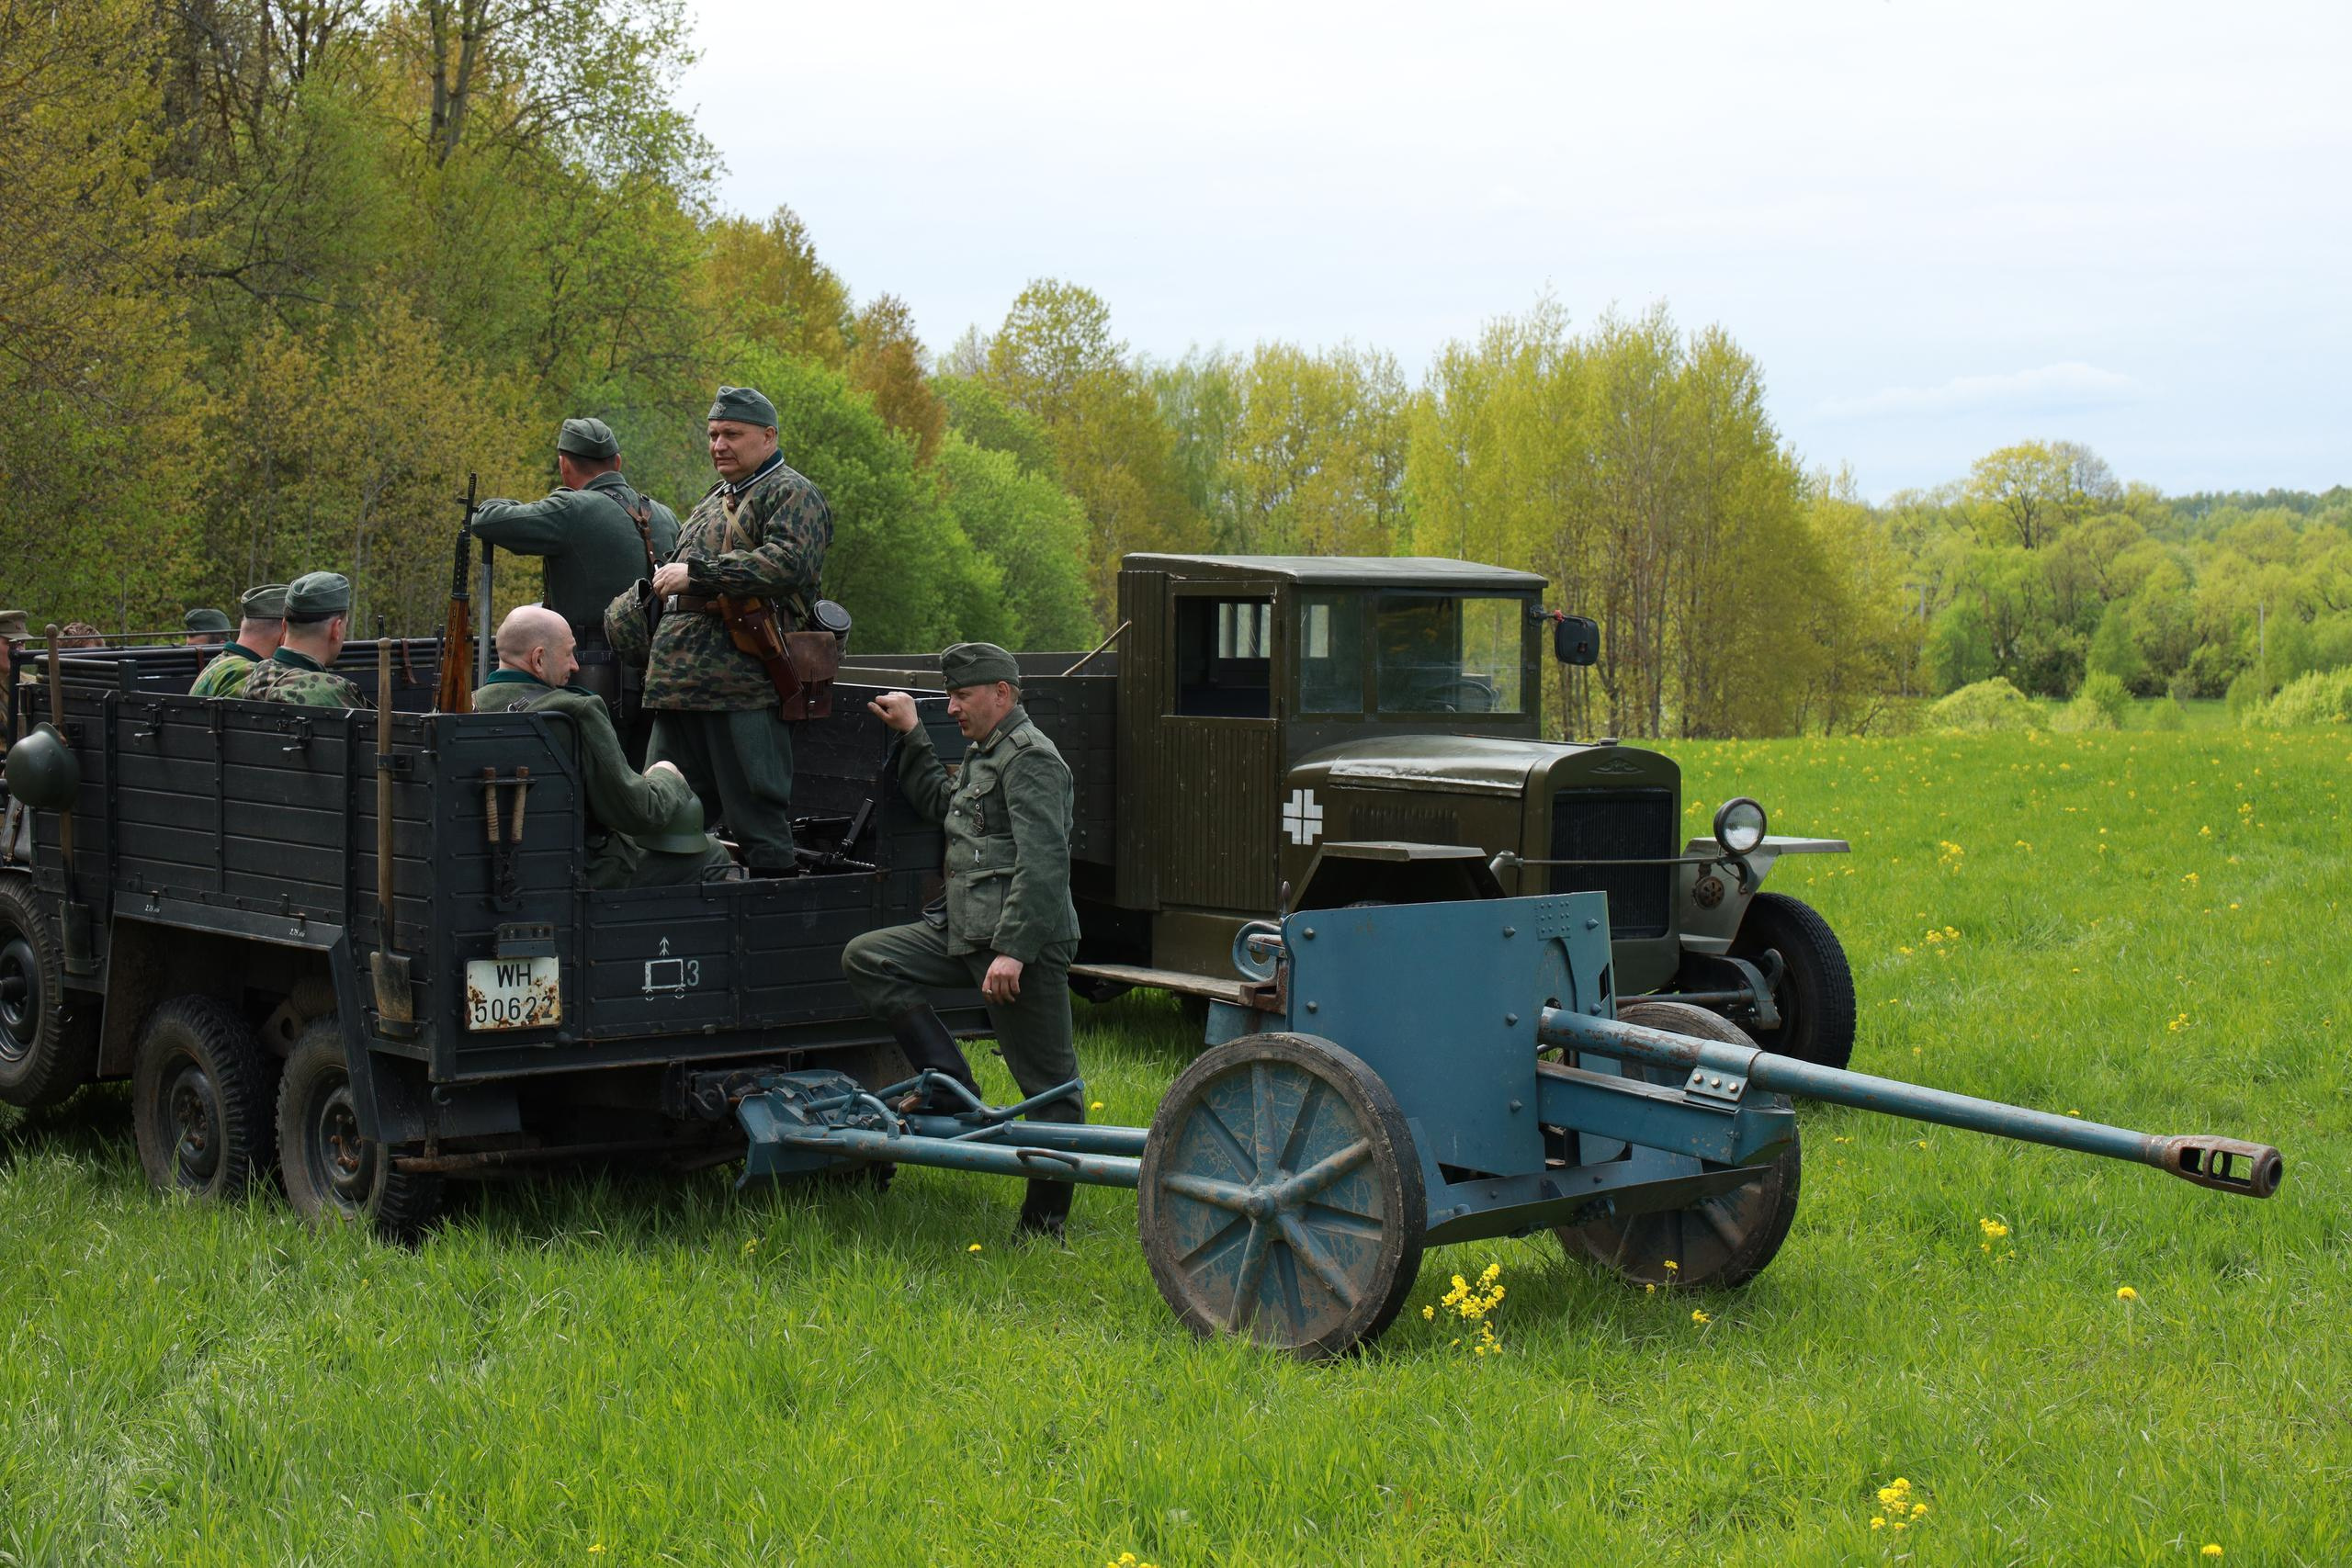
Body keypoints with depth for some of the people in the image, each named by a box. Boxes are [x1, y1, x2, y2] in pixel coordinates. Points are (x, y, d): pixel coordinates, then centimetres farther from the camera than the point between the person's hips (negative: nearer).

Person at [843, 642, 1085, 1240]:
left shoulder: (1031, 757, -11)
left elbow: (1043, 865, -21)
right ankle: (952, 1085, 1)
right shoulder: (982, 756, 20)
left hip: (1022, 943, -10)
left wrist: (1013, 950, -26)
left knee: (1048, 1083, -3)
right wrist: (911, 735, 28)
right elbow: (938, 802, 38)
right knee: (865, 958, 5)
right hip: (966, 934, 10)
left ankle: (1045, 1219, 3)